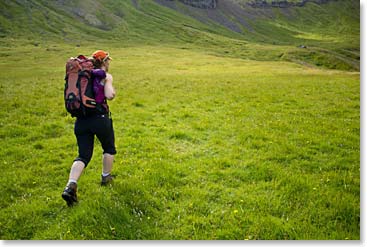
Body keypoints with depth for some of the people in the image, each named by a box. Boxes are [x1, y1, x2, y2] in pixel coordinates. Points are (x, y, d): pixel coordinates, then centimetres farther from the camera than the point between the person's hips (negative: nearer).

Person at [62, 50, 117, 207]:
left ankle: (70, 186, -13)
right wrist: (113, 91, 3)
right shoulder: (106, 76, -3)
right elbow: (109, 95, -17)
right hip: (100, 118, -4)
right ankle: (106, 177, 35)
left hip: (81, 120, 5)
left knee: (83, 155, 6)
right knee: (109, 148, 23)